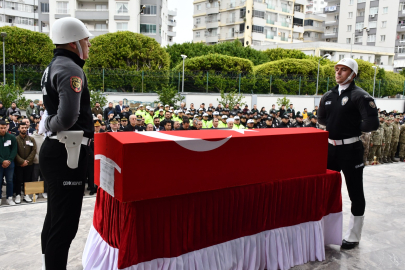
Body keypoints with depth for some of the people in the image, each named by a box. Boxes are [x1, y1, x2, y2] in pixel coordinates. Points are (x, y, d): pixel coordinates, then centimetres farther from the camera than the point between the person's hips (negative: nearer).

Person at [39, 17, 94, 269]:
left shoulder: (54, 66, 15)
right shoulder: (71, 69, -16)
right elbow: (68, 117, -30)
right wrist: (52, 125, -12)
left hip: (55, 149, 11)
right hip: (67, 153, -11)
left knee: (55, 217, 22)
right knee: (65, 223, -3)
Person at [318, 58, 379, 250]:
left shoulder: (360, 96, -13)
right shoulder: (328, 96, 8)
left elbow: (371, 124, -21)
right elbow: (321, 119, 20)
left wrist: (353, 128, -5)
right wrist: (337, 125, 7)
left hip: (350, 149, -6)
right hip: (331, 147, 7)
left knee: (355, 192, 6)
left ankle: (353, 236, 20)